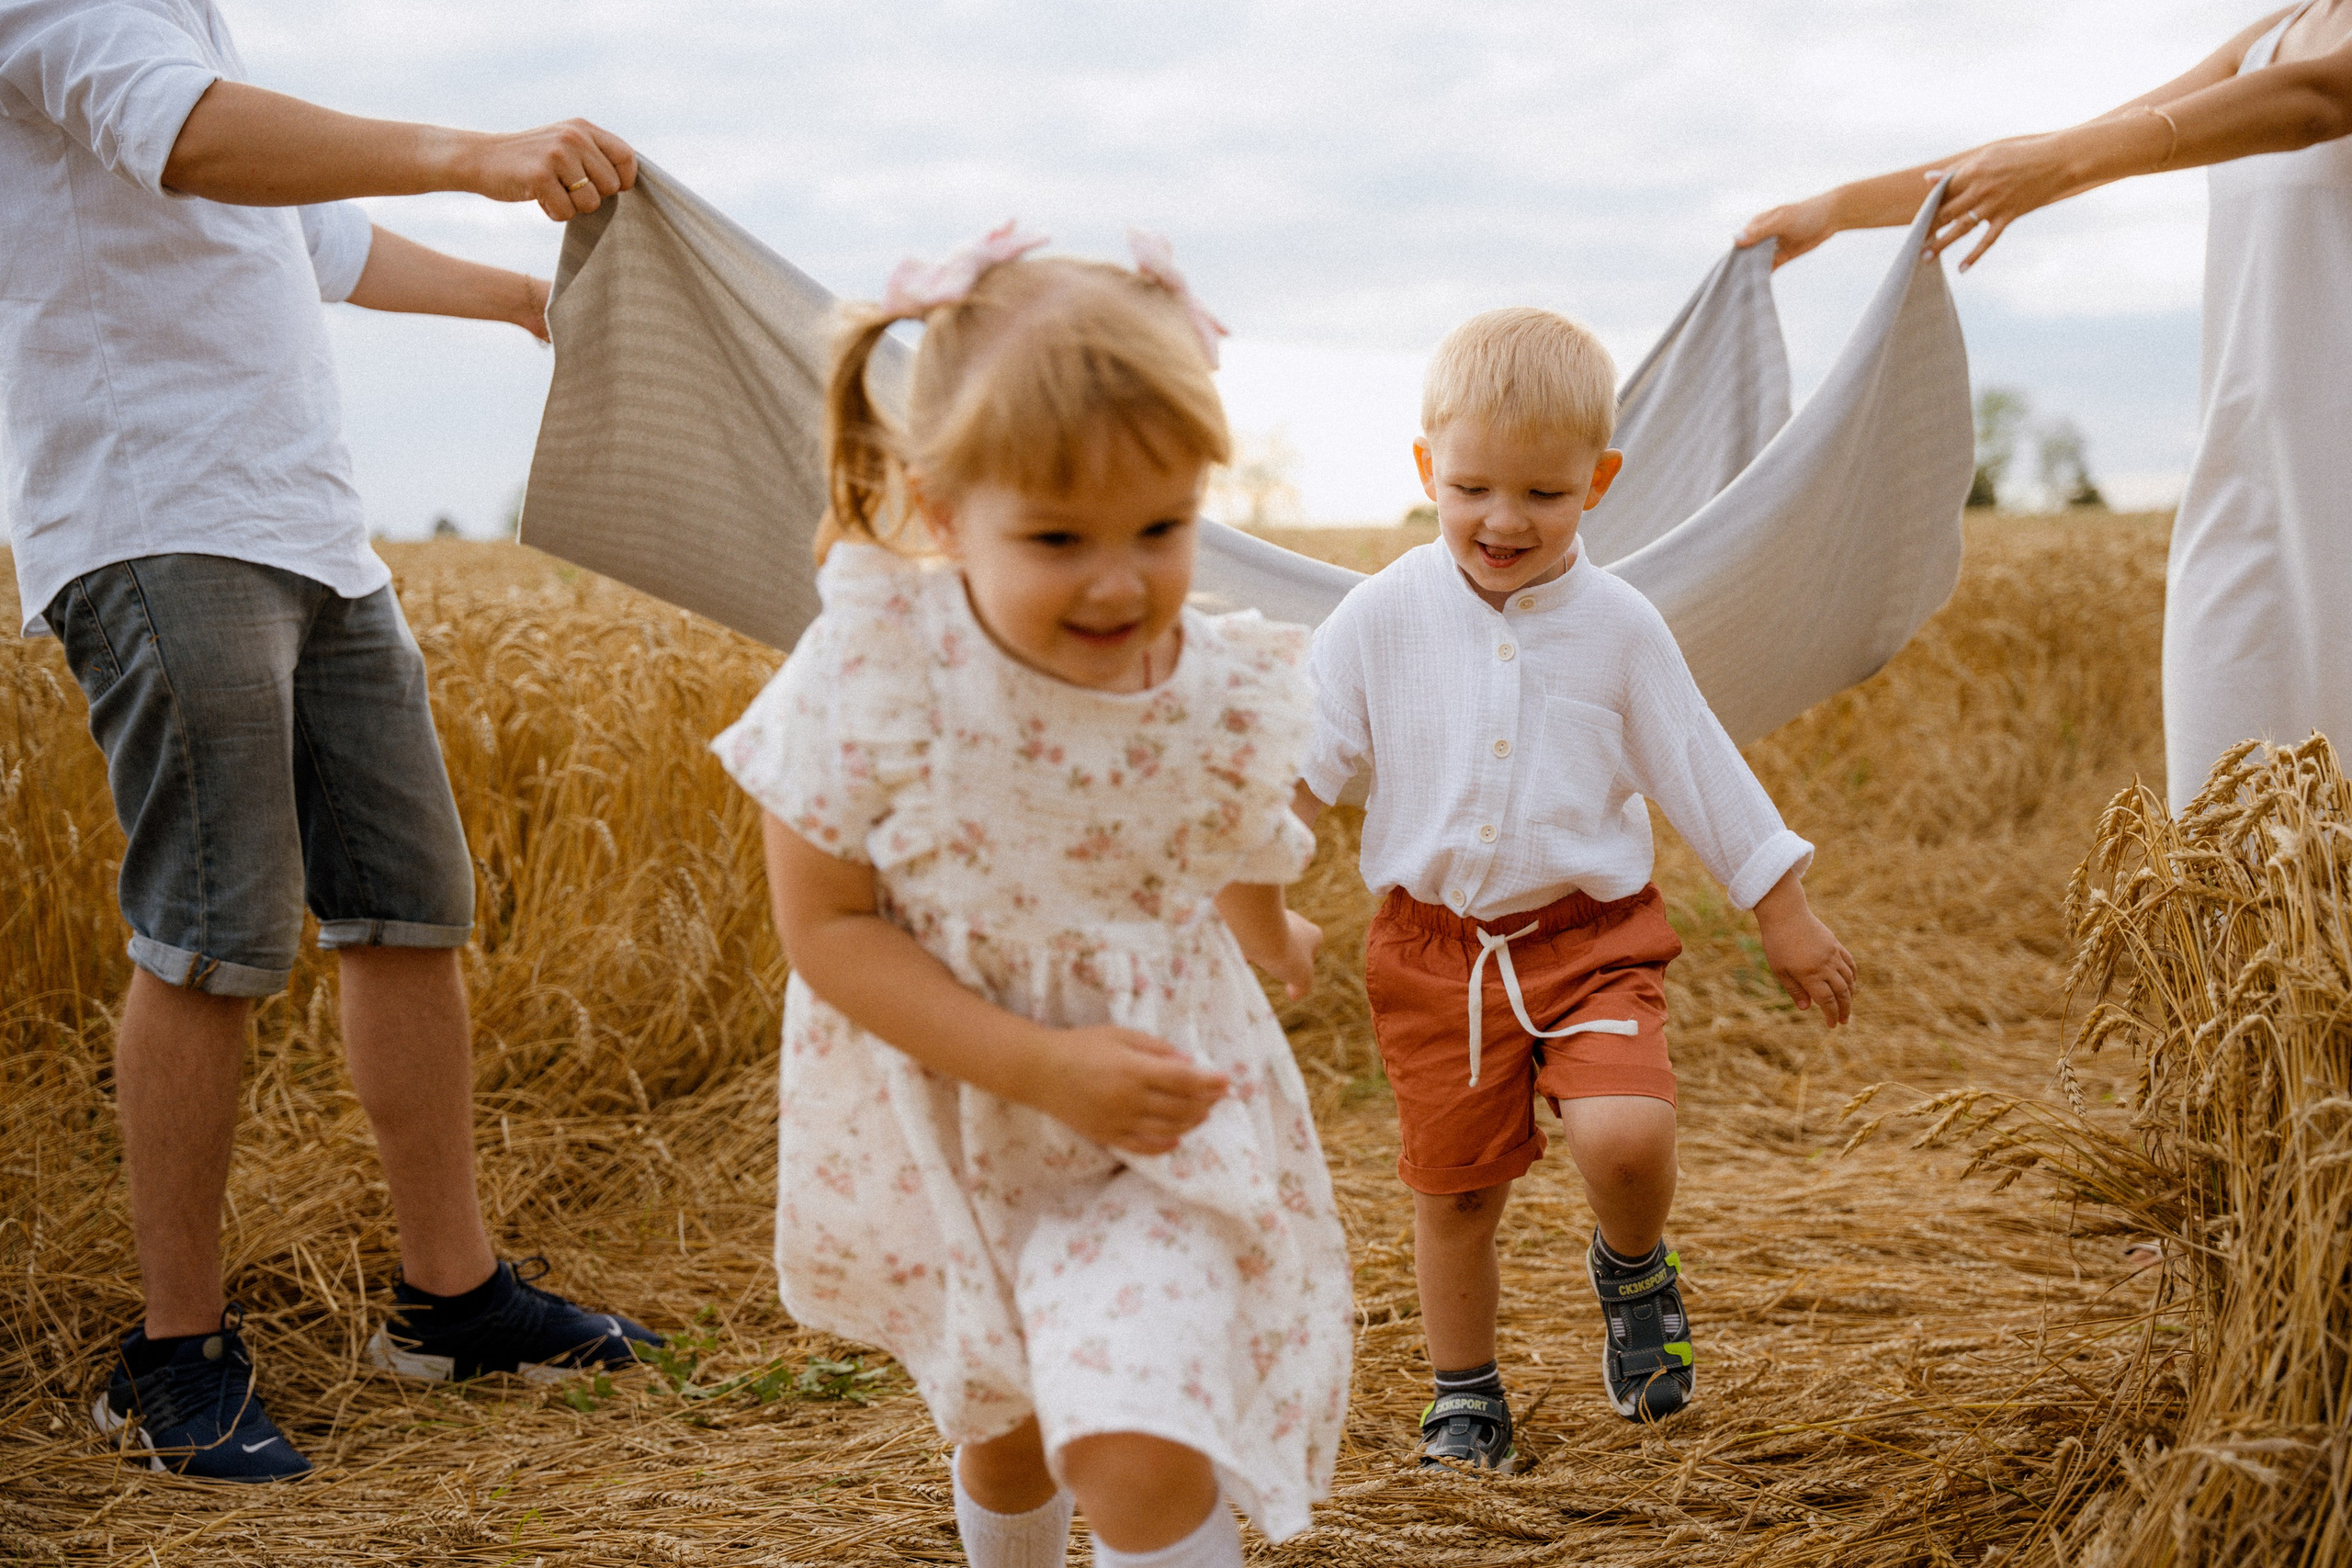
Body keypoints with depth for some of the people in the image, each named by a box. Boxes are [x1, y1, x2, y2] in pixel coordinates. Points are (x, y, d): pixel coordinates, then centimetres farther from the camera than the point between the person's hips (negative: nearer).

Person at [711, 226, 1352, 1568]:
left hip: (1158, 1130, -1)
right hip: (946, 1132, 1)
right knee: (1003, 1435, 25)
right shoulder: (875, 677, -25)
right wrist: (1038, 1066, -28)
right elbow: (825, 923, -20)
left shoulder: (1226, 701, -17)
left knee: (1140, 1456, -21)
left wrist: (1273, 940, 30)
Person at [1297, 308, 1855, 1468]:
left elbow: (1700, 771, 3)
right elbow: (1300, 759, -2)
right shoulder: (1383, 618, -5)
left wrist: (1785, 918, 6)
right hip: (1435, 948, 1)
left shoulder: (1618, 628, -4)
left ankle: (1633, 1272, 12)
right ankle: (1463, 1393, 32)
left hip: (1591, 936, -1)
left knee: (1624, 1136, -23)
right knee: (1453, 1188, 10)